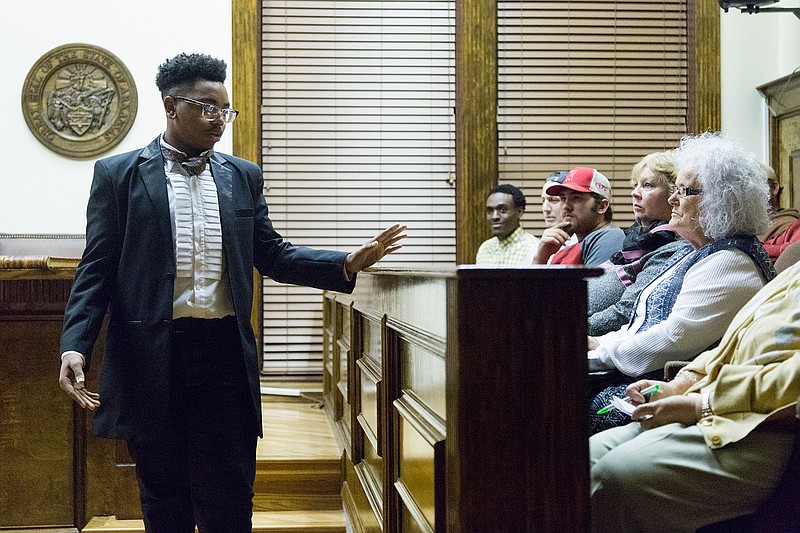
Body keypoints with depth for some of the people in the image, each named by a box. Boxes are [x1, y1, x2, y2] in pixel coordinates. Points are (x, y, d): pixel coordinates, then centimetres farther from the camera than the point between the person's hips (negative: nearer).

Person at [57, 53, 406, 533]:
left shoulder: (244, 177, 12)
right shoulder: (118, 174, 3)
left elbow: (273, 256, 12)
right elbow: (96, 271, 0)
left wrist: (347, 264, -3)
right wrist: (75, 345, -13)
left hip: (225, 352, 2)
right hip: (151, 354, -2)